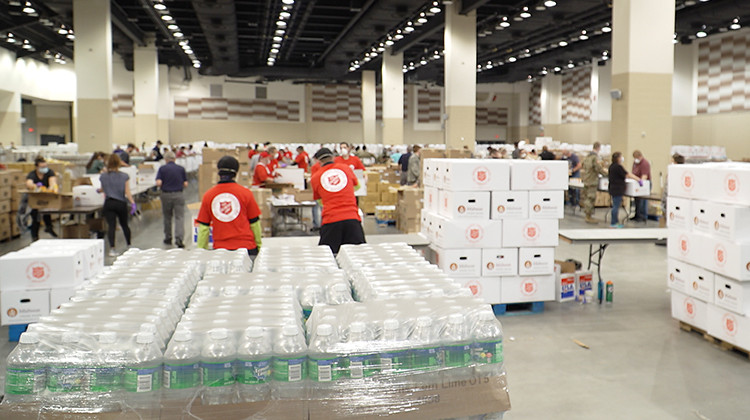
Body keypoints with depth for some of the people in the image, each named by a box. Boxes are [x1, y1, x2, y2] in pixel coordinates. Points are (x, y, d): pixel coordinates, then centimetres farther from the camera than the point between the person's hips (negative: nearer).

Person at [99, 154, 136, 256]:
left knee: (111, 225, -5)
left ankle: (112, 248, -17)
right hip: (121, 203, 0)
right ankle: (129, 245, 31)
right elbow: (127, 192, -10)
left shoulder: (103, 177, 0)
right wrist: (133, 203, -7)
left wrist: (99, 190, 39)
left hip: (108, 203, 0)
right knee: (124, 225, 17)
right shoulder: (124, 176, -4)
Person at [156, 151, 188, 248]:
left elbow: (158, 183, -11)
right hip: (178, 195, 0)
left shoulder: (162, 169, -1)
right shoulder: (181, 169, 4)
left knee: (167, 217, 15)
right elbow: (185, 184, 2)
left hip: (166, 195, 0)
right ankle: (179, 239, -17)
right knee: (179, 217, -3)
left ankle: (168, 238, 25)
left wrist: (162, 187, 11)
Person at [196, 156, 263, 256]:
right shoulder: (245, 193, -4)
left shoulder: (208, 195, 1)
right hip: (246, 247, -1)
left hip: (220, 248, 1)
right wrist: (259, 244, 16)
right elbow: (254, 222, 3)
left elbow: (203, 227, 5)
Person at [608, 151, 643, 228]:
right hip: (618, 189, -9)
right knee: (616, 206, -4)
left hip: (613, 189, 10)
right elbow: (628, 175, -16)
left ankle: (614, 221, 21)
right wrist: (639, 179, -9)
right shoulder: (618, 167, -18)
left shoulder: (612, 166, 10)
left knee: (615, 205, 16)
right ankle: (613, 223, 0)